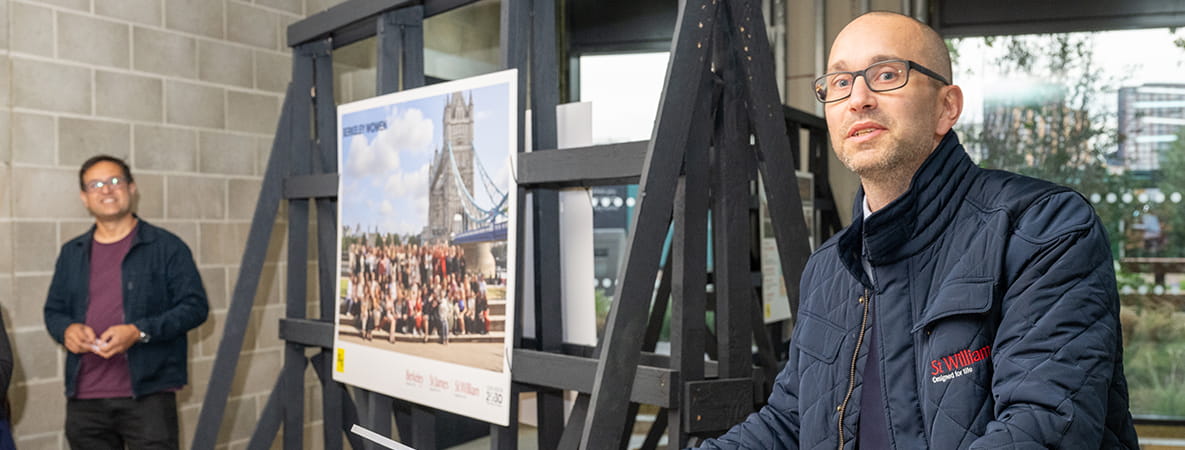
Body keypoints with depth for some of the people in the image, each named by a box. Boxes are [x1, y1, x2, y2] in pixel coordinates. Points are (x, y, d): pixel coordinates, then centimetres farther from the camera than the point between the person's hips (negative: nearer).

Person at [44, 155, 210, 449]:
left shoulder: (166, 247, 0)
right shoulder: (71, 253, 16)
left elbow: (195, 305, -5)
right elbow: (53, 310, 22)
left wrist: (139, 331, -17)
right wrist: (67, 329, -2)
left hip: (147, 395, -5)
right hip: (83, 399, 5)